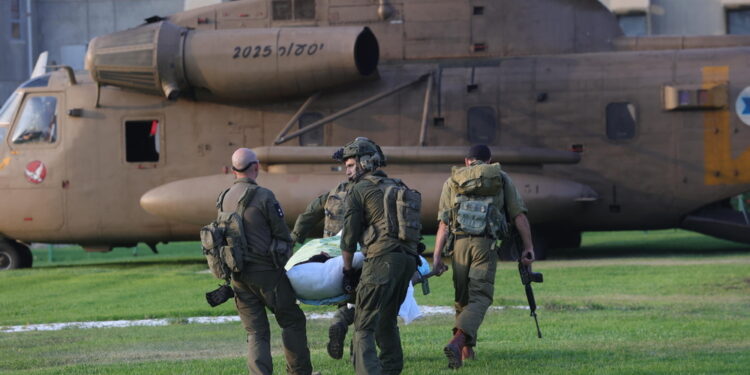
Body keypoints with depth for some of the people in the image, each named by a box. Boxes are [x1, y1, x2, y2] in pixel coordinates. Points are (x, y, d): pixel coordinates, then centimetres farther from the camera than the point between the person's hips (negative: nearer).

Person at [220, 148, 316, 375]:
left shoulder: (223, 200, 7)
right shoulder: (263, 197, -12)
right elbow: (283, 235, -7)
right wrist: (285, 256, 12)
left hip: (239, 276, 6)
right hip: (266, 271, -6)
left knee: (256, 332, 6)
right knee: (292, 321, 9)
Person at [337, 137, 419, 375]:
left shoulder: (358, 191, 3)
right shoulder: (396, 187, 23)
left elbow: (350, 235, 3)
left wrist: (347, 269, 12)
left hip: (382, 258, -7)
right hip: (409, 258, 7)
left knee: (364, 326, -9)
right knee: (387, 321, 23)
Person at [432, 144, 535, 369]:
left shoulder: (453, 181, 15)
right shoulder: (501, 178, 13)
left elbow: (444, 223, 6)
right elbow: (519, 216, 6)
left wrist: (437, 256, 4)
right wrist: (528, 247, 9)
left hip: (459, 243, 2)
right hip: (486, 244, -2)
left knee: (463, 297, 18)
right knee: (479, 298, -6)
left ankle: (466, 349, 24)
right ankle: (456, 343, -27)